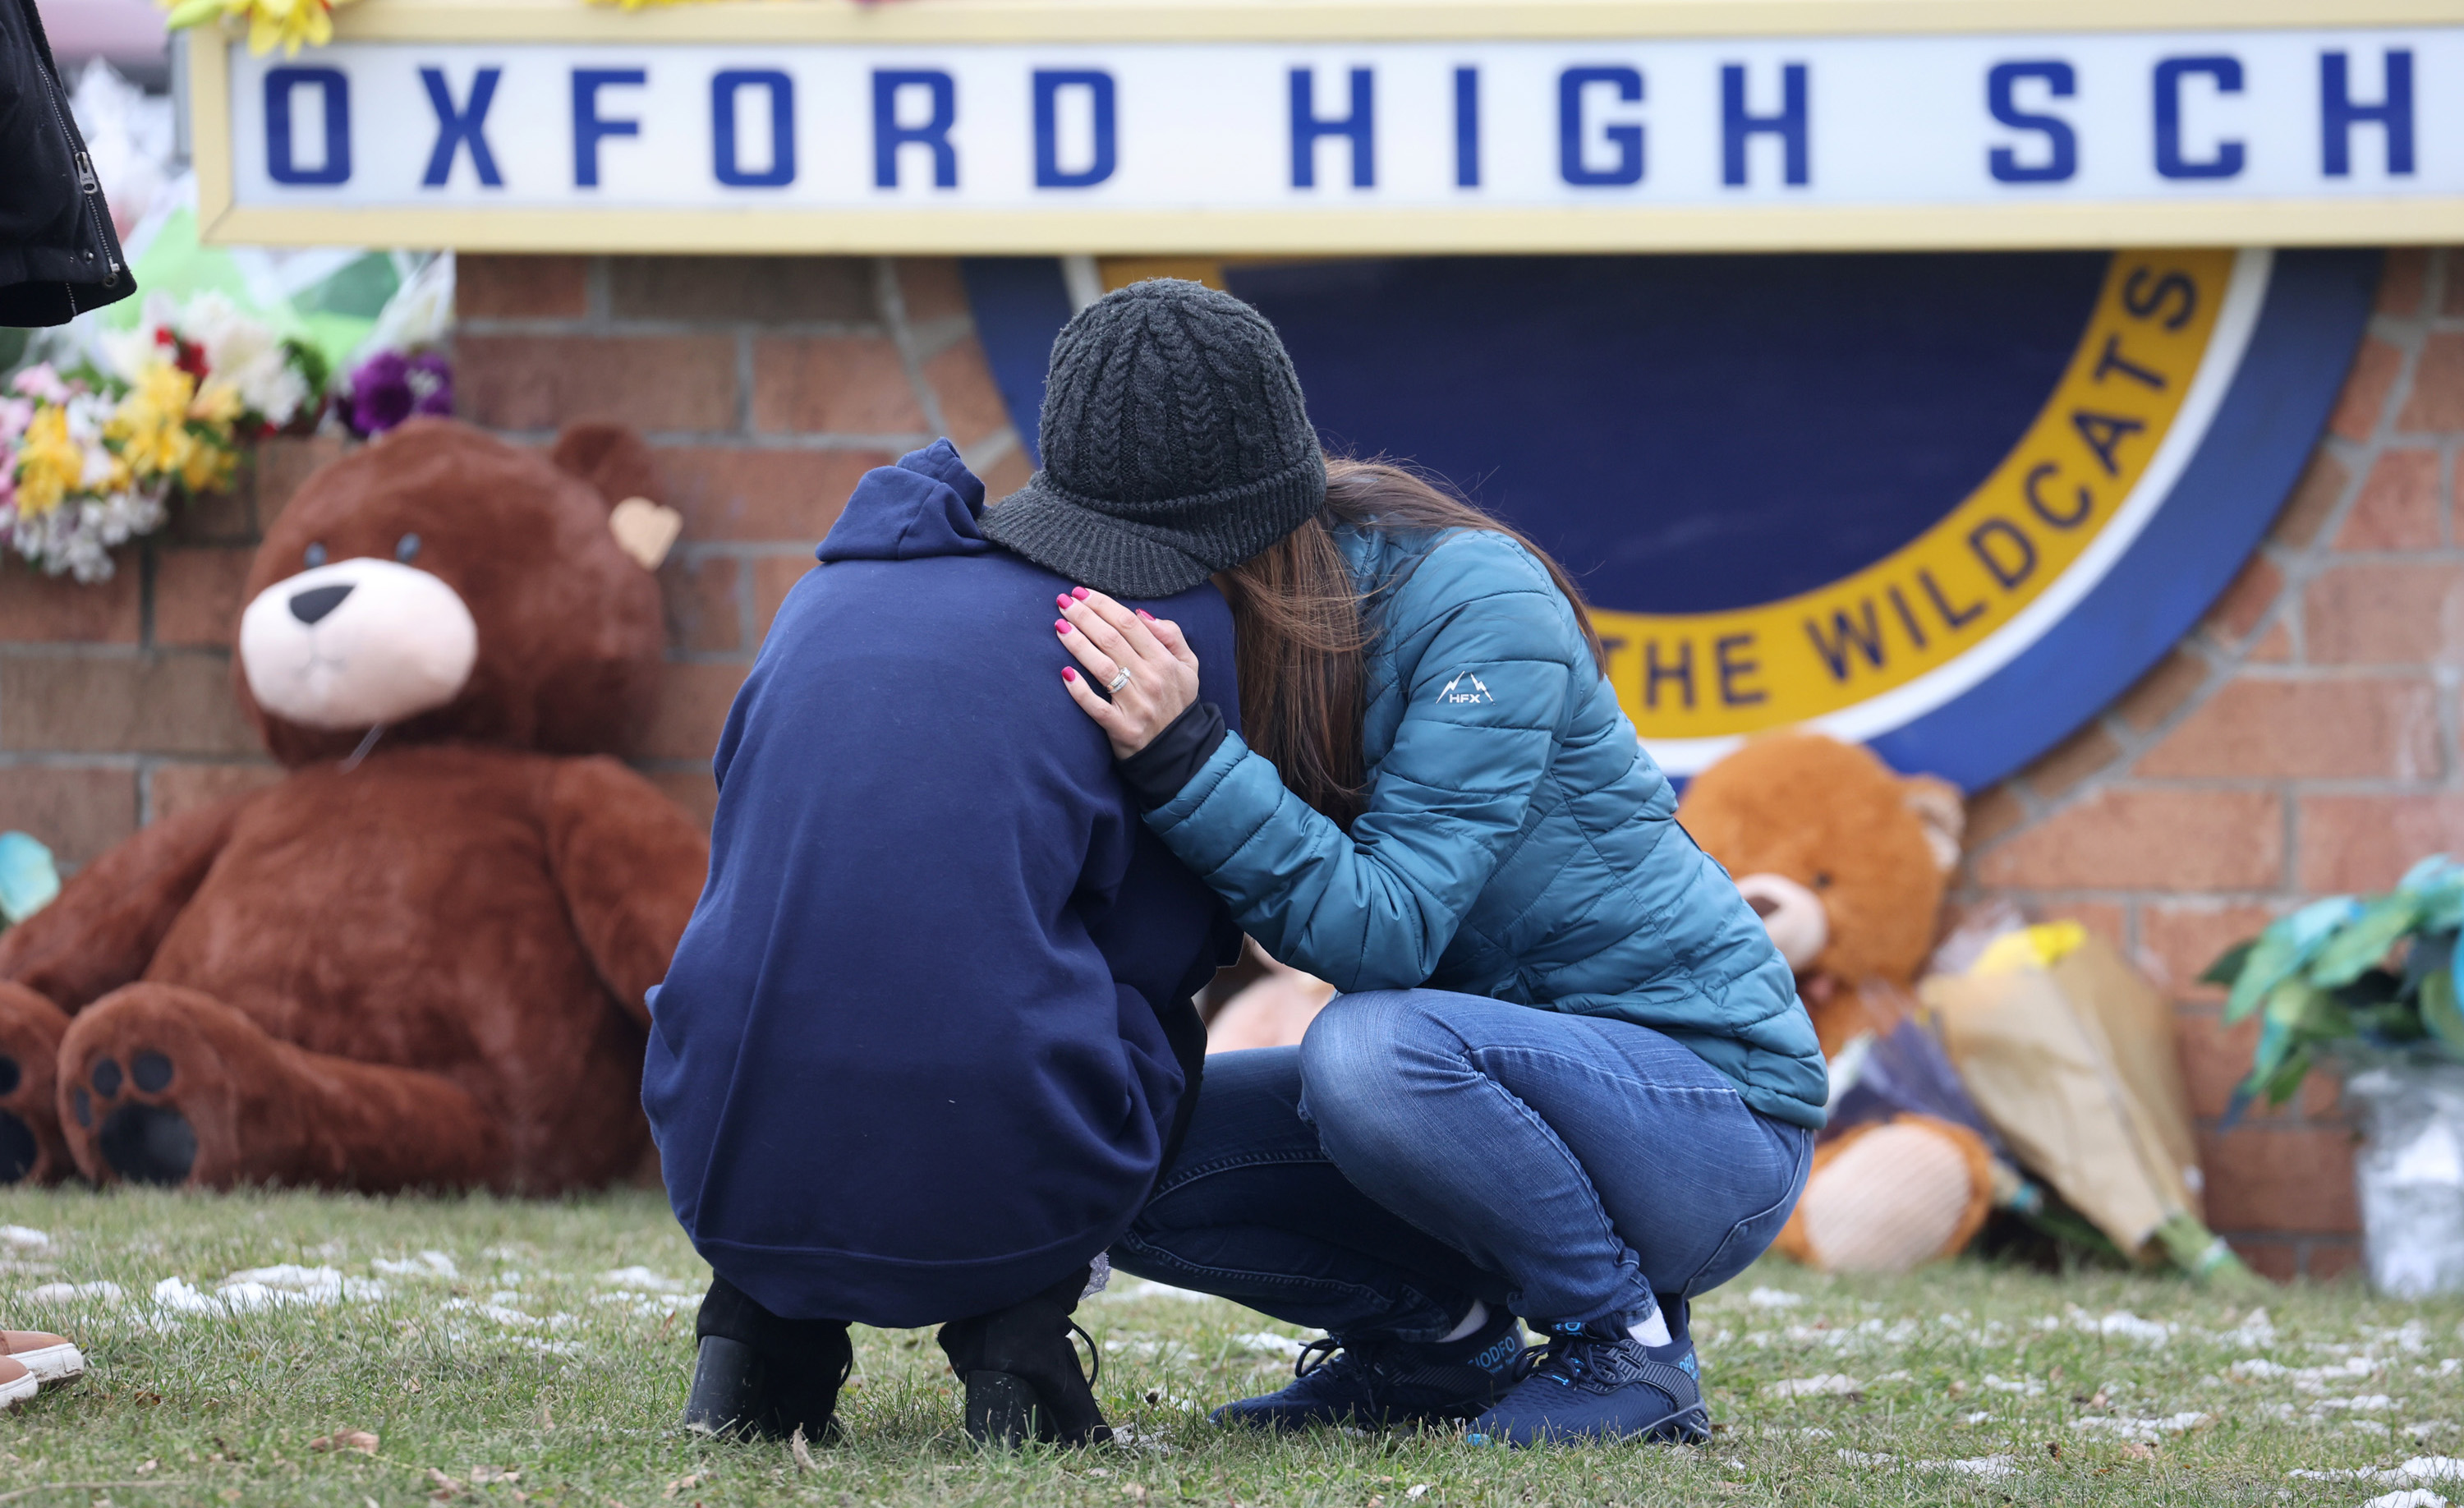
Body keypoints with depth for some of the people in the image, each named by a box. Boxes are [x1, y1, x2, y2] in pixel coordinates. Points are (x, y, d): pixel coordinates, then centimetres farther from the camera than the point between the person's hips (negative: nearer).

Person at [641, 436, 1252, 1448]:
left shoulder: (827, 594, 23)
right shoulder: (1175, 605, 8)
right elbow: (1159, 947, 7)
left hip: (726, 1174, 4)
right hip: (998, 1188, -4)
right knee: (1152, 1019, 29)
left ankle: (758, 1329, 16)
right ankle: (1016, 1333, 6)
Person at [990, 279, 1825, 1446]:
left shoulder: (1476, 603, -22)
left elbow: (1385, 932, -30)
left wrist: (1184, 756, -38)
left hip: (1707, 1109, -7)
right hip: (1480, 1064, 7)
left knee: (1373, 1053, -36)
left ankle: (1629, 1342, -12)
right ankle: (1437, 1330, 10)